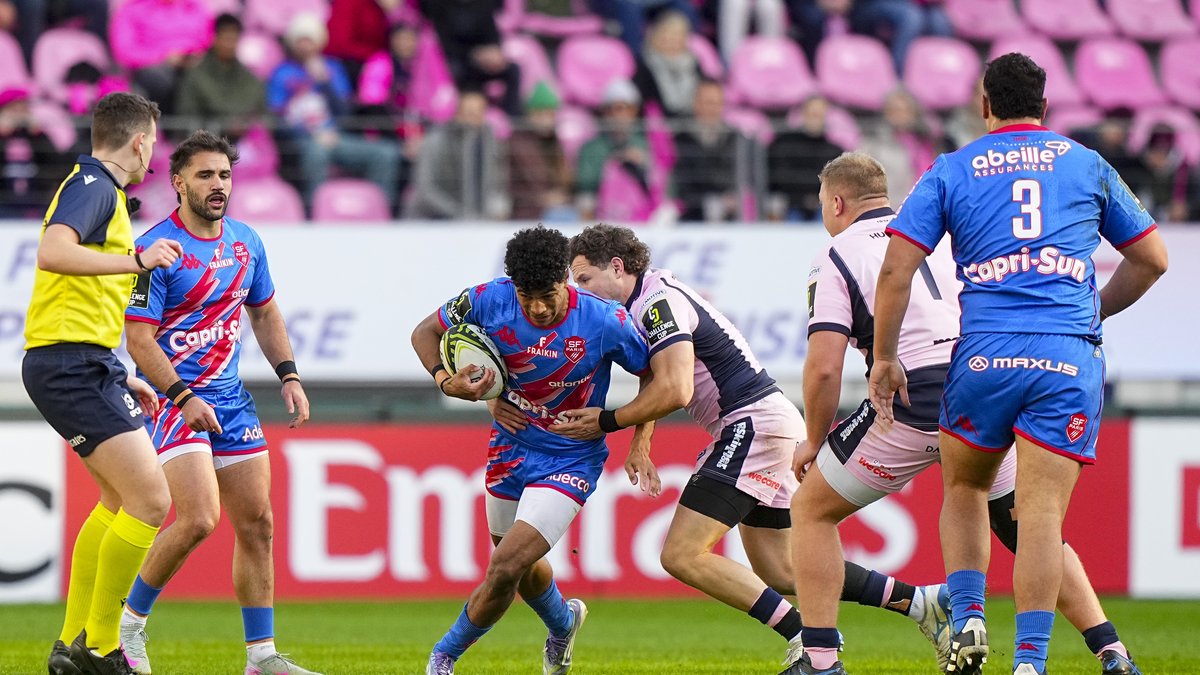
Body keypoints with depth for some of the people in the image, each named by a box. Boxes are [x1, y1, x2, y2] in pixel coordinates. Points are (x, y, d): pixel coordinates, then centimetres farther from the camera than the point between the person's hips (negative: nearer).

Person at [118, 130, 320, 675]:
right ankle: (129, 624, -1)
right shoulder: (156, 248, -13)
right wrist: (184, 398, -24)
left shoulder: (245, 242, 8)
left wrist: (288, 375, 10)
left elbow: (264, 313, 22)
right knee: (198, 519, -20)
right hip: (173, 399, -7)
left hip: (231, 398, 7)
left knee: (256, 523, 3)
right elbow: (138, 338, -16)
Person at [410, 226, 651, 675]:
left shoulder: (605, 322, -24)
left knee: (507, 567, -17)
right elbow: (426, 332, -1)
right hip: (511, 448, 4)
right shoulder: (490, 301, -18)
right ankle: (563, 622, 58)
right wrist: (445, 380, -19)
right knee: (522, 564, 23)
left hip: (571, 461, -4)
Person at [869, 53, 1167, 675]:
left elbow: (896, 271, 1)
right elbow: (1152, 259, 20)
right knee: (1041, 509, -4)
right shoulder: (1087, 165, 14)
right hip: (1070, 356, 0)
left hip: (986, 354, 0)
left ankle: (966, 621, 6)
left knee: (964, 488, 21)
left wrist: (884, 359, 9)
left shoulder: (951, 171, 10)